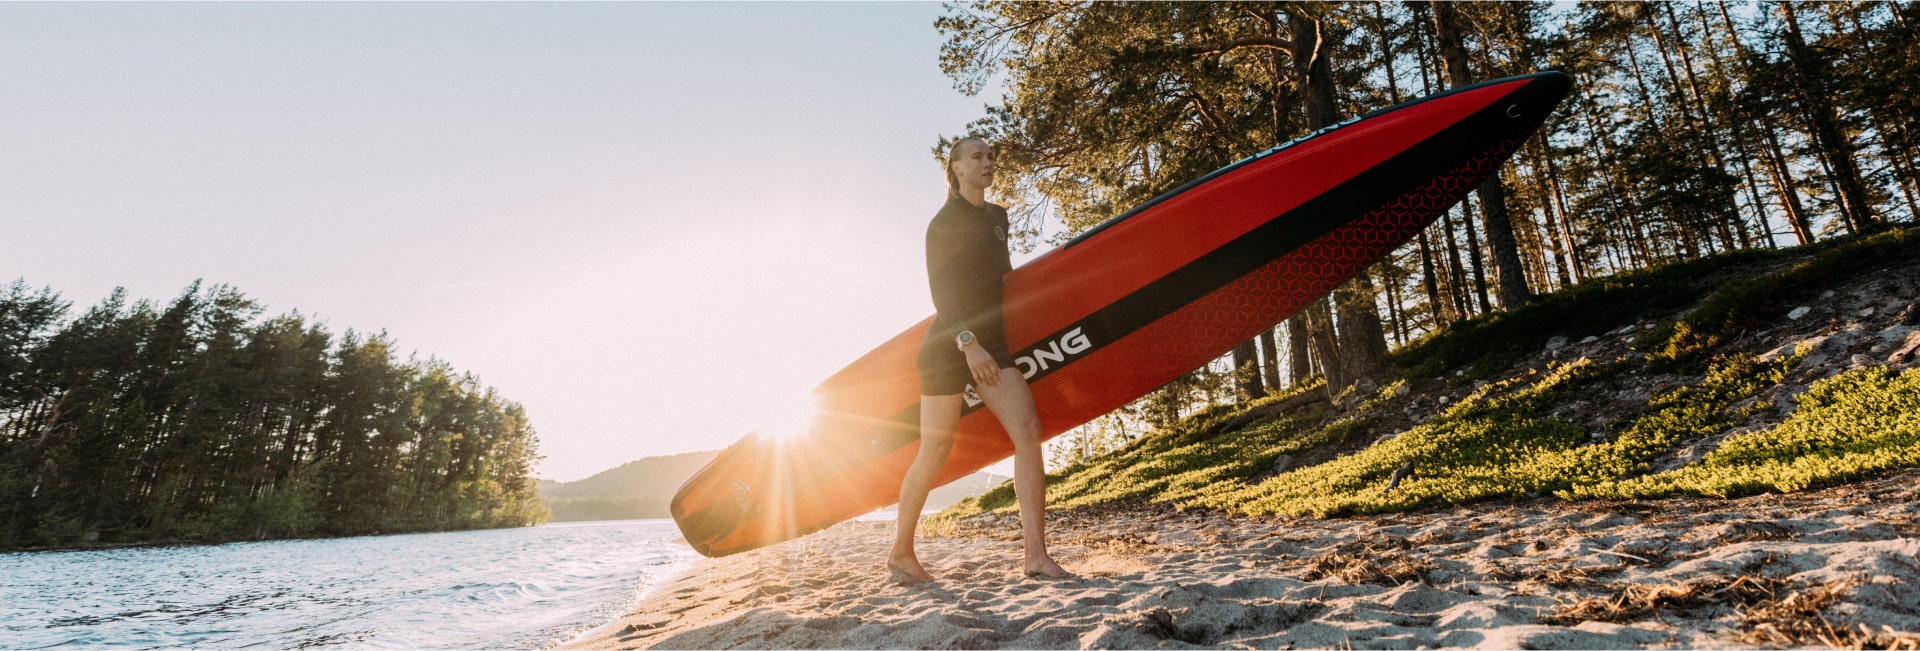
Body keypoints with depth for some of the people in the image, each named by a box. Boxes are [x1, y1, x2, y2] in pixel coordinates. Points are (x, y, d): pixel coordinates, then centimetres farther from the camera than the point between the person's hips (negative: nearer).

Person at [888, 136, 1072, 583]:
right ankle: (901, 553, 19)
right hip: (947, 345, -6)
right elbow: (940, 290, -15)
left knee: (1028, 430, -12)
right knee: (934, 452, -1)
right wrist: (968, 343, -27)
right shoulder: (944, 222, -5)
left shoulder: (997, 216, 16)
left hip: (991, 344, 6)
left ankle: (1037, 556, -11)